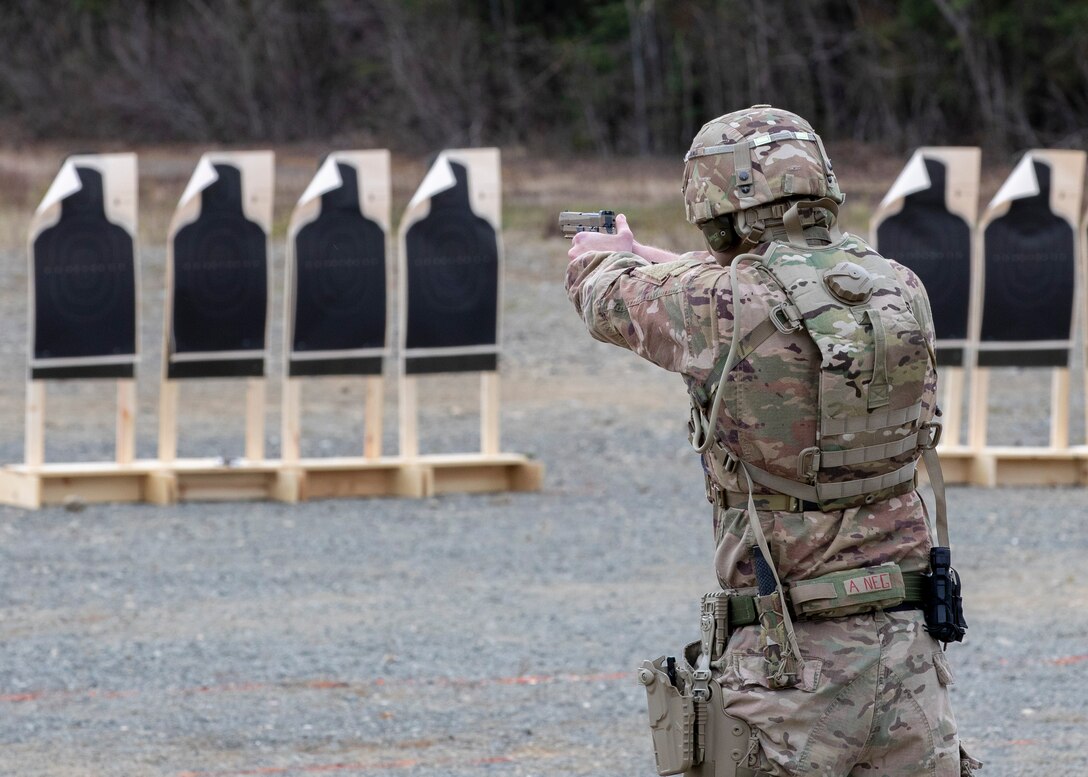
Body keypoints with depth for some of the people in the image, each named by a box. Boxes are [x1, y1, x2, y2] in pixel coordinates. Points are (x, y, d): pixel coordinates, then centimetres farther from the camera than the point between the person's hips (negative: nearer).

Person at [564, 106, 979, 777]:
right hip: (907, 644, 5)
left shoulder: (722, 306, -11)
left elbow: (614, 303, 11)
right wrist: (651, 260, 41)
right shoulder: (899, 290, 4)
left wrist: (604, 260, 36)